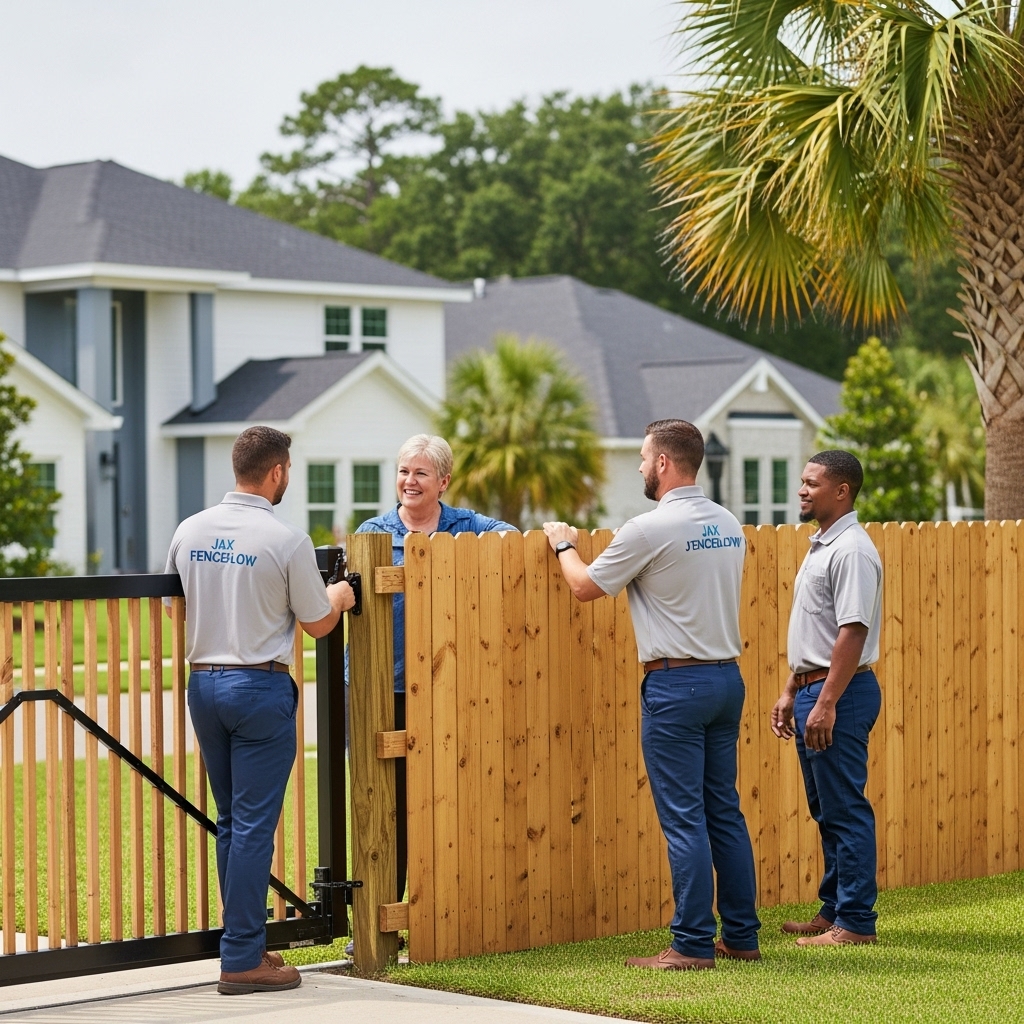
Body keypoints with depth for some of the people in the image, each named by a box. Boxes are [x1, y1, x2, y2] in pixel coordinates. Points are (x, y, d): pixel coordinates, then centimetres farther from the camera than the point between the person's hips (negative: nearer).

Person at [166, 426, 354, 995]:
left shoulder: (190, 532, 3)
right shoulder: (288, 541, -12)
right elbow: (318, 624, -2)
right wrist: (339, 597, 19)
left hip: (203, 684, 6)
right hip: (261, 686, -6)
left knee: (230, 822, 15)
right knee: (254, 825, -3)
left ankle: (247, 943, 21)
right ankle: (242, 959, -1)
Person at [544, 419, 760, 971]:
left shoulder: (650, 529, -13)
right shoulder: (729, 526, 9)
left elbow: (585, 586, -3)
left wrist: (563, 545, 16)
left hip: (675, 683, -7)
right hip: (727, 677, 8)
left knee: (684, 818, -4)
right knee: (724, 811, 12)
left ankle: (693, 944, -2)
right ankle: (741, 936, 16)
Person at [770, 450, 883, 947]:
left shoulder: (851, 550, -16)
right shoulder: (820, 546, 17)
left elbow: (853, 631, -23)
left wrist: (826, 703, -25)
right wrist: (791, 692, 21)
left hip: (840, 692, -11)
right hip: (814, 689, 11)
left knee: (846, 810, -6)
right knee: (826, 811, 15)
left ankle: (855, 921, -1)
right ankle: (833, 911, 23)